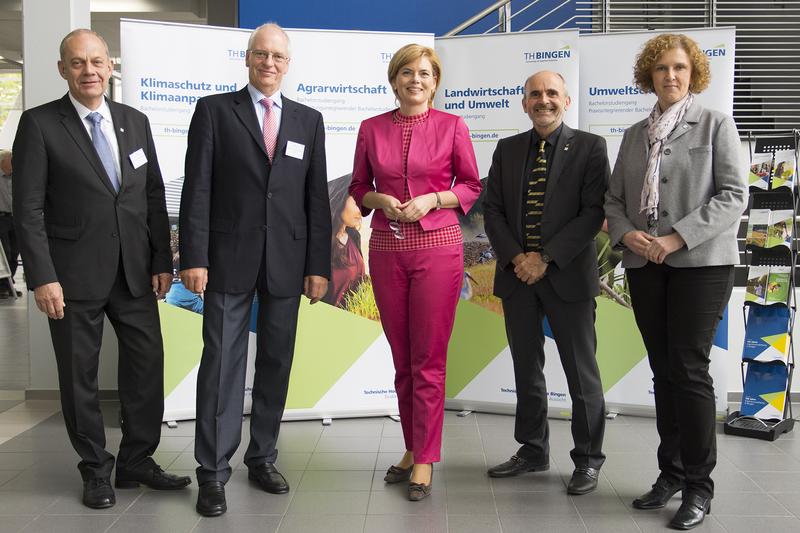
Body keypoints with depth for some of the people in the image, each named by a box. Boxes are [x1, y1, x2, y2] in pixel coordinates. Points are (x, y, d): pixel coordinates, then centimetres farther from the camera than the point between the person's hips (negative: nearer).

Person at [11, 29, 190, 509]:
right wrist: (43, 277, -14)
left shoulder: (135, 122, 8)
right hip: (74, 275, -4)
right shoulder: (40, 124, -5)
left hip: (134, 271, 4)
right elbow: (29, 208, -8)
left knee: (148, 364, 7)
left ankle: (137, 461, 24)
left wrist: (162, 261, 4)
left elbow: (155, 196, 10)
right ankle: (96, 470, 23)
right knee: (80, 375, 7)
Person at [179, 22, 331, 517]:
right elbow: (197, 189, -3)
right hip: (229, 258, -3)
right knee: (222, 363, -2)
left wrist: (319, 265, 2)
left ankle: (263, 458, 24)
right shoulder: (214, 110, 3)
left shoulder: (309, 120, 10)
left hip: (286, 262, 3)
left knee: (276, 363, 9)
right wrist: (194, 257, -10)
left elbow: (317, 197, 7)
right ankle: (213, 472, 7)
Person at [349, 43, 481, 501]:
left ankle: (425, 460, 9)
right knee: (402, 359, 11)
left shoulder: (452, 127, 0)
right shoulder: (372, 129, 6)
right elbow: (358, 188, 13)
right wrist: (380, 199, -8)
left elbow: (472, 186, 5)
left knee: (429, 360, -1)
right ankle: (413, 446, 26)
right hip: (387, 250, 3)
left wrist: (433, 198, -11)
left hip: (437, 246, -3)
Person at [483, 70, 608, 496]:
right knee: (526, 369, 13)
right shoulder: (507, 149, 10)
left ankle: (588, 460, 17)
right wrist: (515, 258, -9)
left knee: (581, 372, 3)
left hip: (567, 275, -4)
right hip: (517, 274, 4)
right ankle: (533, 450, 27)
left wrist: (545, 258, -15)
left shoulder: (590, 147, -1)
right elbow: (492, 209, 6)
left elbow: (593, 212, -9)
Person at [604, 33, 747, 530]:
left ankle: (699, 486, 5)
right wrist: (626, 233, -9)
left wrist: (677, 238, -16)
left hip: (701, 262, -4)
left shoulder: (716, 125, 2)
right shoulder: (635, 135, 15)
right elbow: (614, 199, 13)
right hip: (645, 264, 5)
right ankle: (671, 473, 19)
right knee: (663, 371, 8)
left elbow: (733, 195, -7)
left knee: (689, 369, -7)